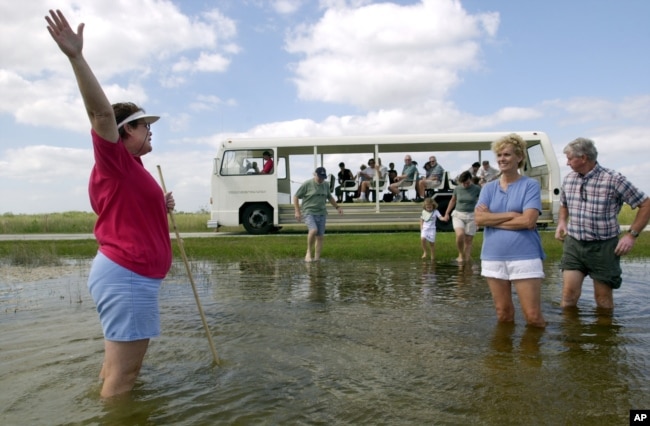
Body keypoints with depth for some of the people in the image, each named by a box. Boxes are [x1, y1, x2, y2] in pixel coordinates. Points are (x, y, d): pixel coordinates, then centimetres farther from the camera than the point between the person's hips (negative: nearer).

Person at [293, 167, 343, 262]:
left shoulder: (326, 185, 12)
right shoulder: (307, 184, -5)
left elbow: (330, 197, 28)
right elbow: (296, 197, -1)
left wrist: (337, 207, 18)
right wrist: (297, 211, -8)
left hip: (321, 214, 5)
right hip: (309, 212, -5)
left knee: (320, 236, 3)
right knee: (313, 230, -28)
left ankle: (317, 258, 11)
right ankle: (309, 252, -9)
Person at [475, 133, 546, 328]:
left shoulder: (530, 185, -2)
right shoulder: (488, 188, 9)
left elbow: (528, 221, -15)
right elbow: (479, 219, -5)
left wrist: (491, 219, -8)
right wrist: (511, 215, -12)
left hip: (524, 257, -3)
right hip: (493, 257, 4)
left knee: (533, 316, -1)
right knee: (503, 315, 13)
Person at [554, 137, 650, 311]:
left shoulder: (613, 180, -12)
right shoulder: (568, 179, 4)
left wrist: (632, 235, -10)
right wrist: (562, 222, 4)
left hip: (603, 247, -3)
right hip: (573, 244, 4)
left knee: (603, 299, 8)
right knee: (569, 293, -1)